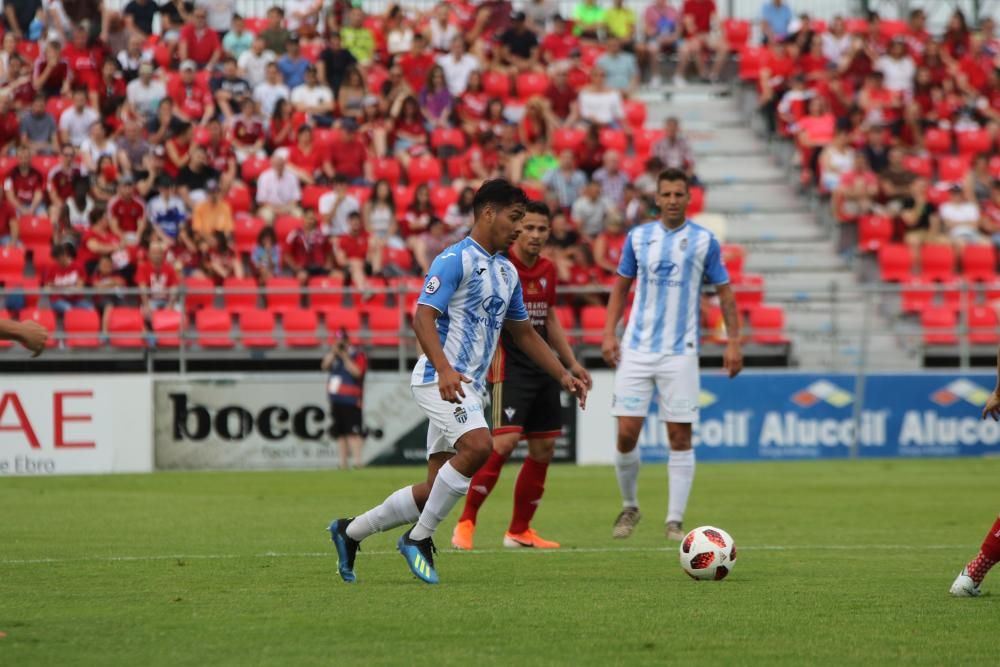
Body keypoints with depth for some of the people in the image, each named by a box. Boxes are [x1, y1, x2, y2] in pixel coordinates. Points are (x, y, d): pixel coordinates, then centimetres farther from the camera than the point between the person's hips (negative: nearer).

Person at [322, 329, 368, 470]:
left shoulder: (358, 355, -3)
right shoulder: (334, 355, 16)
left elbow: (356, 372, -17)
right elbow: (325, 366, 2)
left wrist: (345, 357, -17)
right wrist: (333, 352, -7)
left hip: (351, 401, -7)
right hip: (336, 400, 7)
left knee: (353, 431, -15)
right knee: (340, 433, 8)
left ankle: (357, 460, -20)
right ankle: (343, 462, 11)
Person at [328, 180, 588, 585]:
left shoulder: (507, 272, 17)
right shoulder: (456, 260, -10)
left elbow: (524, 334, 27)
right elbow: (423, 318, -19)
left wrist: (563, 376, 19)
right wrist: (444, 369, -33)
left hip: (468, 387, 9)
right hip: (440, 379, -9)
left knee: (437, 488, 5)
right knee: (477, 446, -30)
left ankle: (350, 532, 21)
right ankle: (420, 538, -17)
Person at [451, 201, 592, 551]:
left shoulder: (548, 270, 10)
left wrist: (572, 364, 22)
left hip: (543, 366, 8)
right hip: (509, 365, -8)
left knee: (544, 448, 7)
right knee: (506, 440, -20)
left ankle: (519, 531, 19)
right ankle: (465, 523, -10)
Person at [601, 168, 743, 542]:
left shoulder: (704, 241, 1)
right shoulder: (638, 237, 7)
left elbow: (724, 292, 6)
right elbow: (621, 286, 15)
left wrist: (733, 342, -1)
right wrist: (609, 333, 5)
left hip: (680, 352, -1)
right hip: (636, 349, 1)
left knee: (680, 437, -3)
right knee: (627, 433, -4)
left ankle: (675, 521, 1)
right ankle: (629, 507, 16)